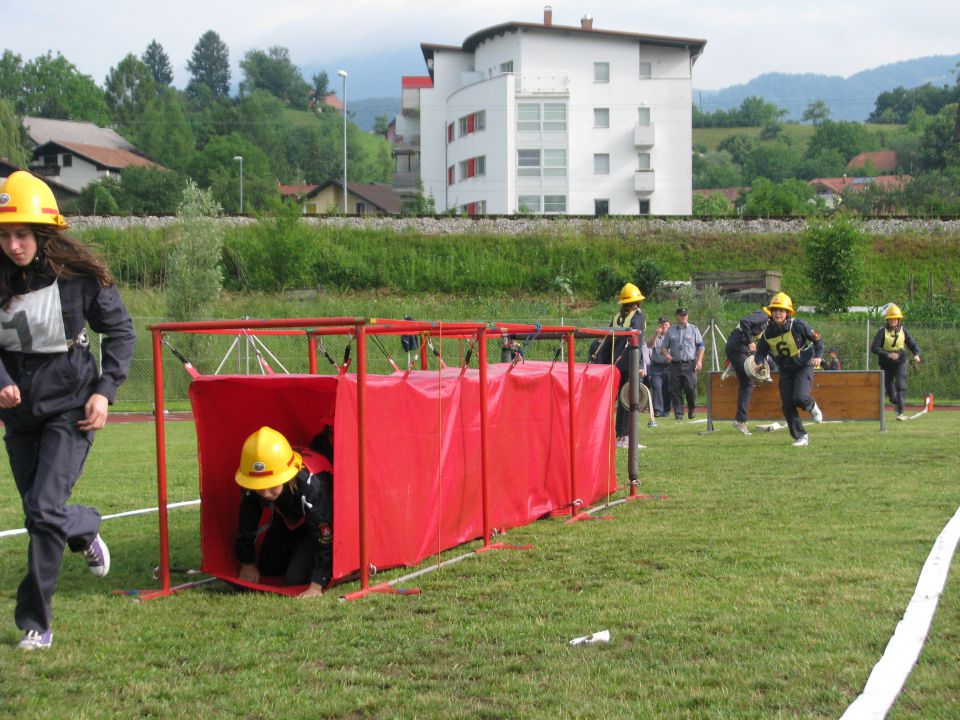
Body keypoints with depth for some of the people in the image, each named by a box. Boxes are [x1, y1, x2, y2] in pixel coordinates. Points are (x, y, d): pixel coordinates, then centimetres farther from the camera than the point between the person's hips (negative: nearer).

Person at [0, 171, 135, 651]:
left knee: (44, 508, -16)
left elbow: (120, 331, 0)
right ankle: (85, 532, 50)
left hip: (69, 408, -4)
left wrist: (105, 390, -9)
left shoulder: (80, 275, -11)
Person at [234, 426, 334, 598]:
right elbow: (246, 524, -11)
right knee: (266, 566, 16)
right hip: (288, 517, 6)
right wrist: (247, 564, 0)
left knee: (296, 578, -15)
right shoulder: (252, 485, -31)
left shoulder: (312, 485, -46)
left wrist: (317, 586, -38)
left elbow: (326, 539, -38)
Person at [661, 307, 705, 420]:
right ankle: (678, 413, 3)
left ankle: (692, 409, 13)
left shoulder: (693, 329, 10)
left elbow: (701, 346, 8)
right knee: (675, 390, -2)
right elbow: (663, 346, 15)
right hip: (675, 364, 2)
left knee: (690, 388, -8)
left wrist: (699, 361, -4)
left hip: (689, 364, -2)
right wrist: (666, 355, -7)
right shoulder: (671, 331, 13)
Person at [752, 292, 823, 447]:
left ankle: (812, 407, 13)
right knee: (787, 405, -2)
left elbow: (817, 338, -7)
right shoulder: (767, 332, -8)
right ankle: (800, 437, 13)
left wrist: (818, 356, -20)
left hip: (804, 366, -4)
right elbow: (761, 351, 3)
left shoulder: (797, 325, -19)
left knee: (800, 397, -25)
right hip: (785, 370, 4)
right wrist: (756, 361, -19)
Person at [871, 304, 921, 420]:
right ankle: (896, 403, 45)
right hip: (886, 365, 0)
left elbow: (913, 345, 2)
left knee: (901, 386, -17)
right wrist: (888, 354, -32)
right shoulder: (882, 331, -10)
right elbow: (874, 348, -18)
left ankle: (900, 413, -19)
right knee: (889, 388, 13)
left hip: (900, 363, 0)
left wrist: (916, 354, -20)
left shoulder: (903, 330, -2)